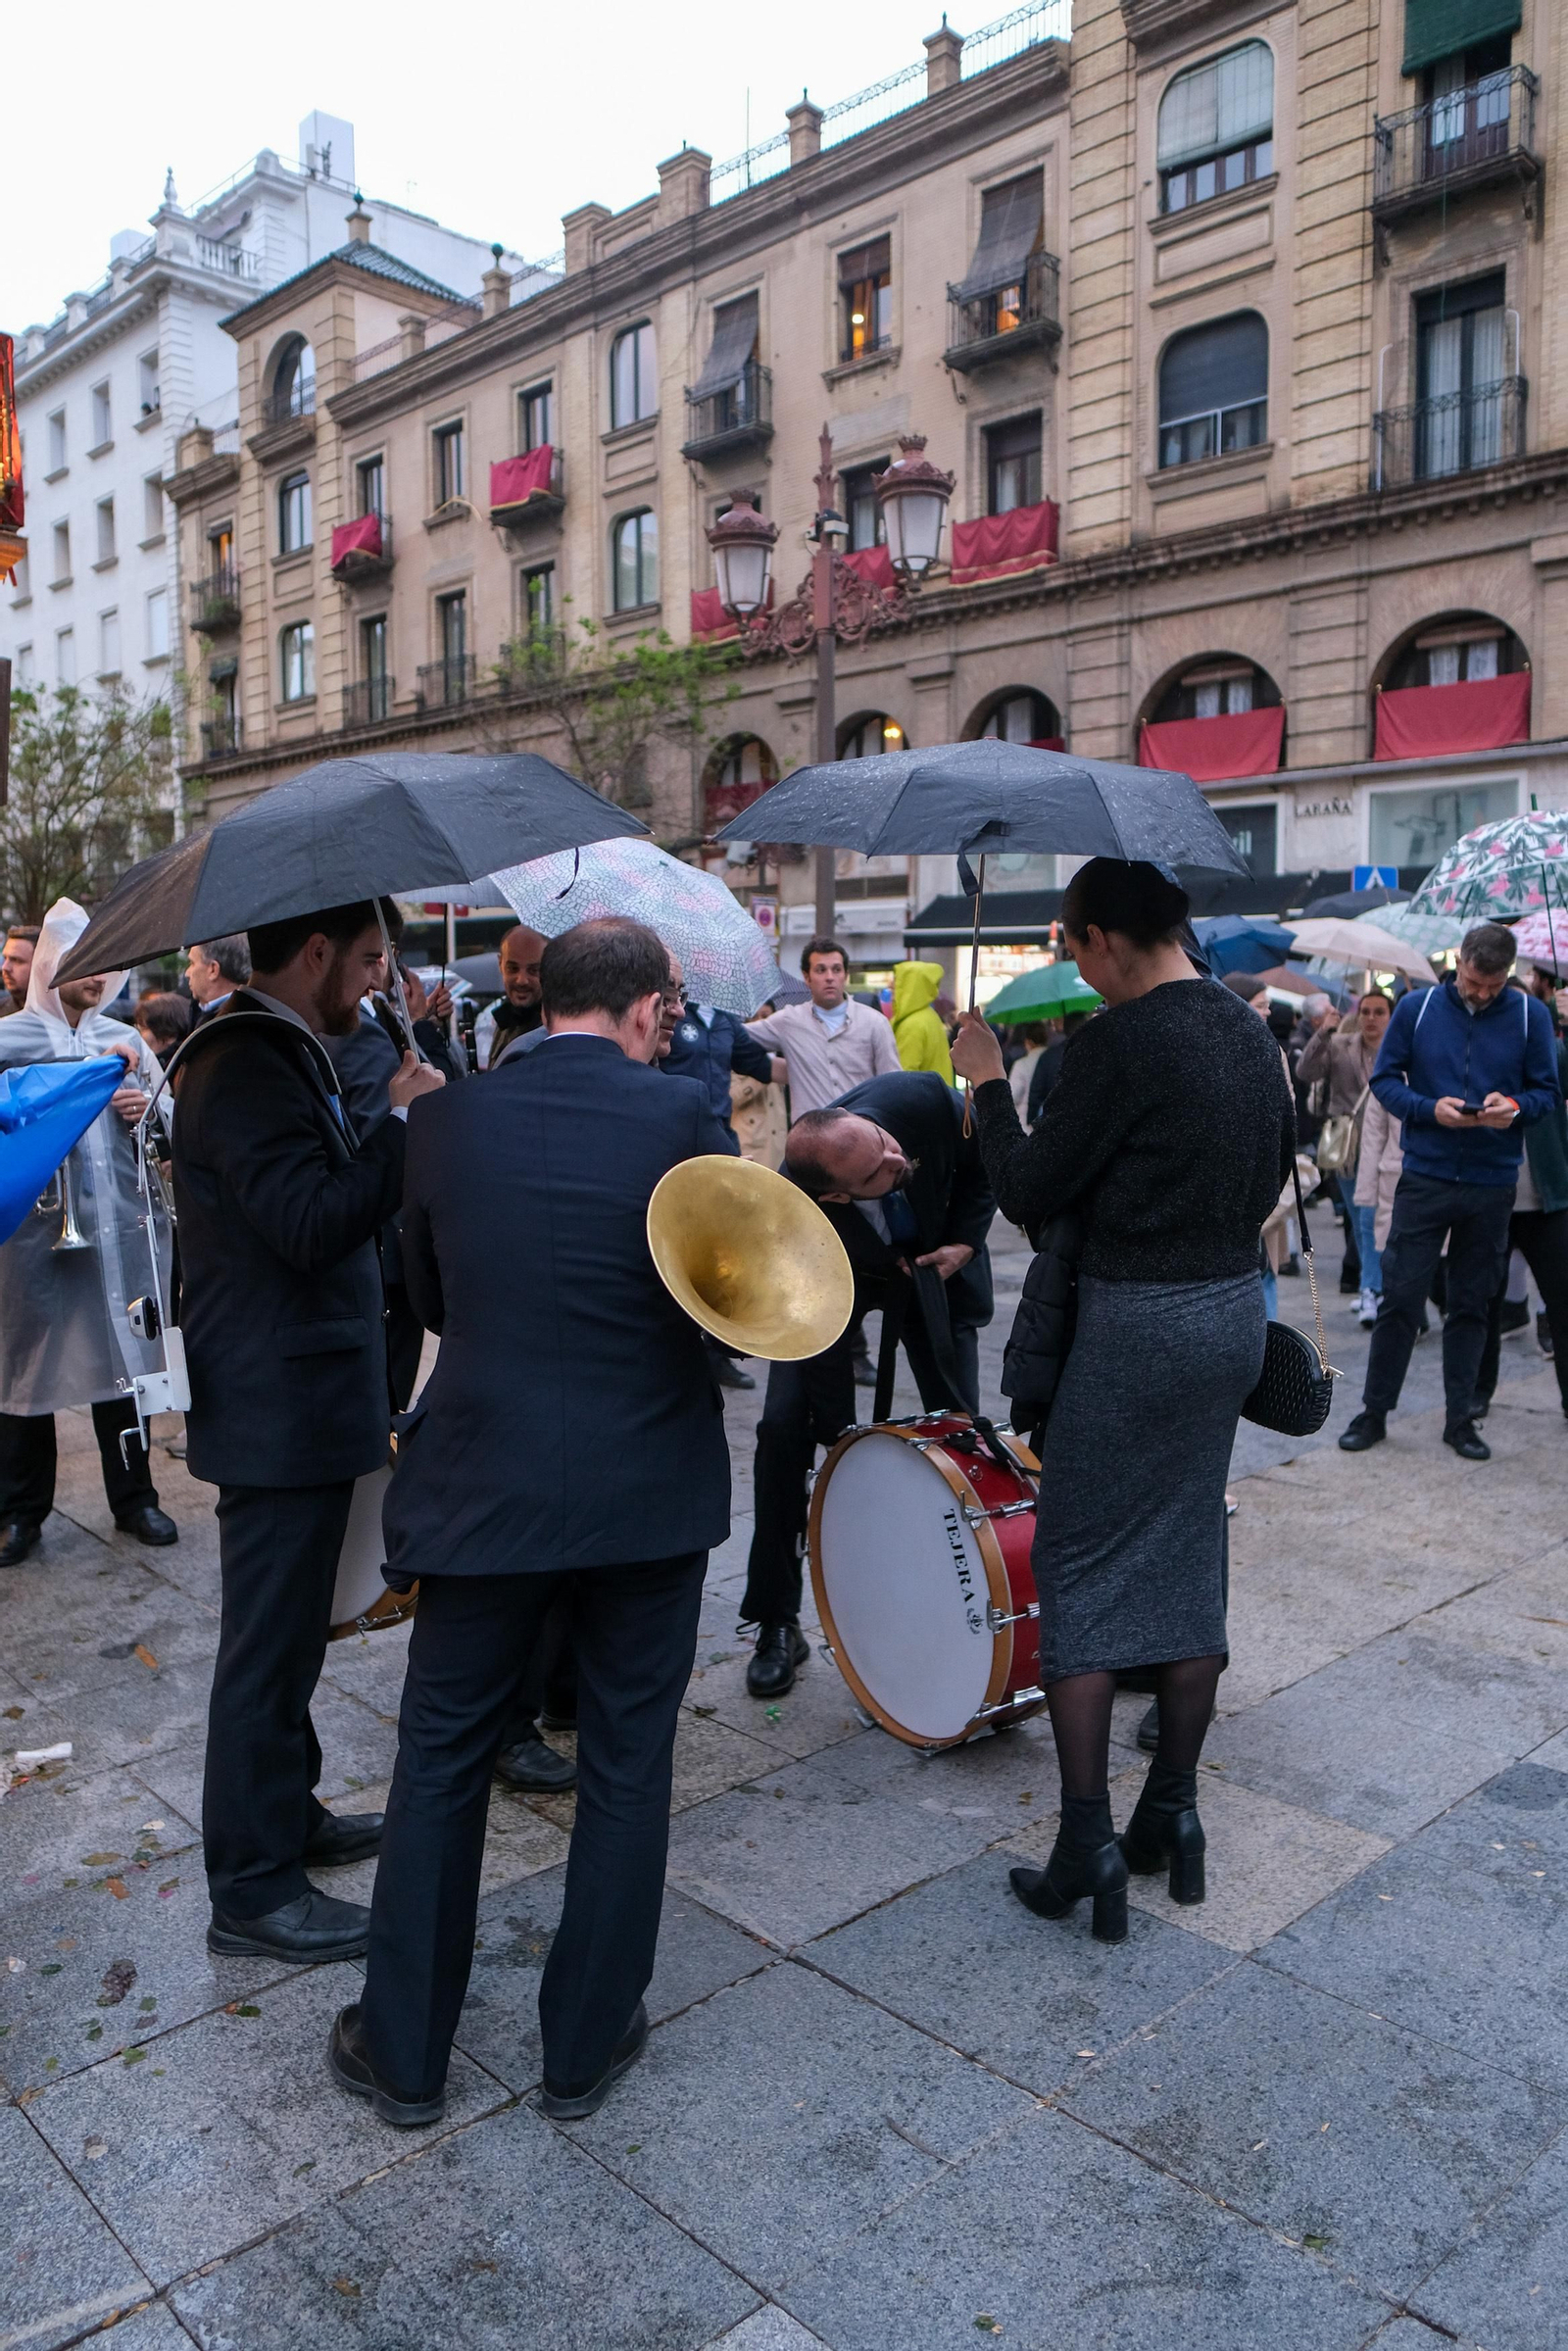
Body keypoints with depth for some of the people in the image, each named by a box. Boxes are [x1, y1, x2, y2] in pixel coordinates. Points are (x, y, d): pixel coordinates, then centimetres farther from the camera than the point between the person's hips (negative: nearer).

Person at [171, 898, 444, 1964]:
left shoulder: (277, 1056, 13)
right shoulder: (248, 1068, -20)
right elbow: (313, 1225, -28)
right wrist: (402, 1120, -22)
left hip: (302, 1403, 11)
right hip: (280, 1412, -11)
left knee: (288, 1634, 22)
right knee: (270, 1646, 1)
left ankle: (290, 1815, 38)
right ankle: (254, 1890, 15)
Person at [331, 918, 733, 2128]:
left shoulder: (448, 1116, -4)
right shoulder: (682, 1112, -11)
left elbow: (431, 1298, 7)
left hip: (483, 1485, 2)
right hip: (650, 1491, -1)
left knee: (441, 1759, 17)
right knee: (627, 1766, 15)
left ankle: (405, 2051, 30)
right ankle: (586, 2045, 30)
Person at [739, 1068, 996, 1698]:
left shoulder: (922, 1100, -36)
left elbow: (988, 1155, -12)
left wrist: (964, 1240, -18)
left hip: (938, 1261, 2)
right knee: (785, 1428, -13)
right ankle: (777, 1625, 2)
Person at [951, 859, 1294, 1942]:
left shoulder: (1123, 1039, -17)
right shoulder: (1250, 1030, 8)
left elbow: (1029, 1195, -14)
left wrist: (989, 1083, -3)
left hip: (1137, 1323, -8)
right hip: (1236, 1309, 8)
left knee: (1077, 1569, 3)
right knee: (1188, 1561, 16)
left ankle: (1087, 1846, 5)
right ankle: (1175, 1814, 25)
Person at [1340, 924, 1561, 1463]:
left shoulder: (1530, 1015, 1)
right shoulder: (1417, 1007, -1)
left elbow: (1547, 1090, 4)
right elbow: (1384, 1079, 1)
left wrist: (1516, 1107, -18)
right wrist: (1430, 1109, -17)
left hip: (1493, 1185, 1)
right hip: (1425, 1176, -1)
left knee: (1471, 1305, 10)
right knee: (1400, 1296, 1)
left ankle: (1460, 1418, 20)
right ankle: (1374, 1412, 12)